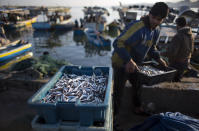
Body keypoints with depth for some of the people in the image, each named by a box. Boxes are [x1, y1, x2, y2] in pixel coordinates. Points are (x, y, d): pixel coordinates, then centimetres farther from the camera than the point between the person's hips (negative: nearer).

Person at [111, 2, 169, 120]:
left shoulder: (156, 30, 2)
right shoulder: (138, 28, -28)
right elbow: (118, 43, -33)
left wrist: (158, 58, 4)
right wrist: (129, 60, -41)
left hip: (133, 64, 9)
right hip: (121, 64, -9)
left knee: (138, 86, 25)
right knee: (118, 92, 1)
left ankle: (138, 108, 49)